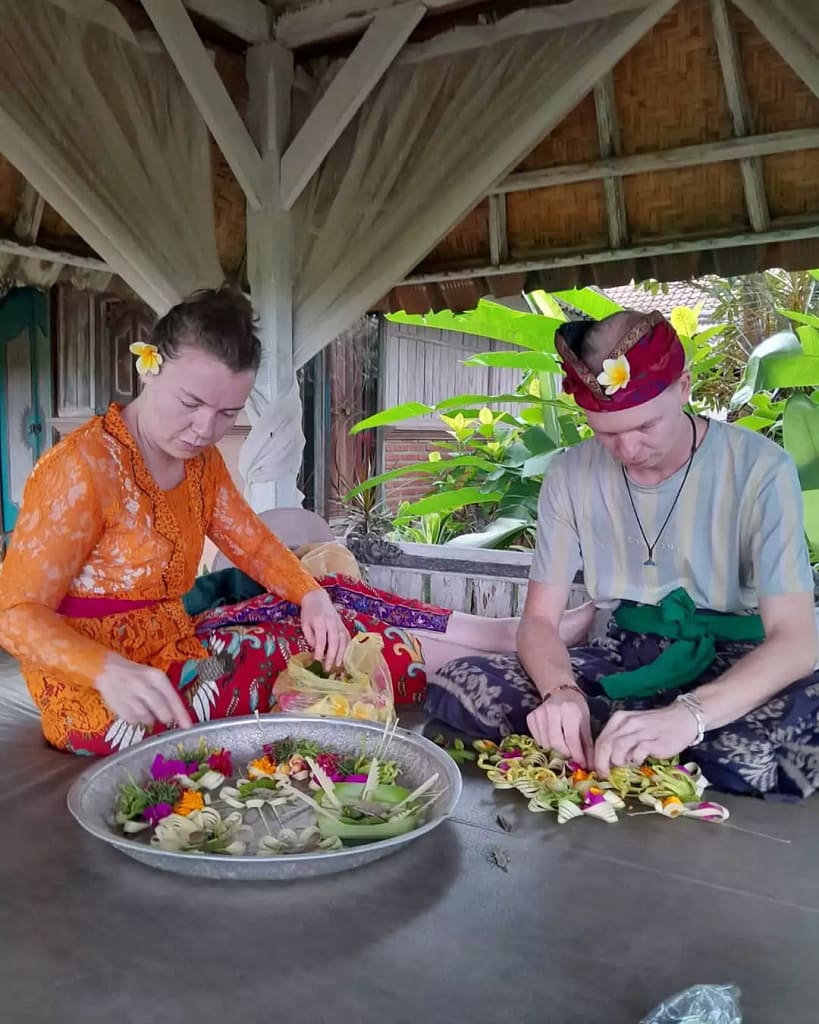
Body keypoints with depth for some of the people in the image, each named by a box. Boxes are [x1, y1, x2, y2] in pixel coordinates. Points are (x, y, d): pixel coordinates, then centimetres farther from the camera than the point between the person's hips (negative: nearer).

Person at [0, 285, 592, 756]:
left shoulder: (199, 460, 3)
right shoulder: (84, 467, -21)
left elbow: (254, 544, 8)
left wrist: (314, 597, -11)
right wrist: (111, 671, -38)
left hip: (173, 651, 7)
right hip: (102, 703, -7)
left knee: (330, 606, -2)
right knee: (325, 651, -15)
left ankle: (505, 633, 5)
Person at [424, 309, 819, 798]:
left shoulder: (759, 469, -14)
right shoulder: (572, 474, -4)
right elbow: (540, 617, -3)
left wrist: (688, 716, -38)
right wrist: (560, 690, -27)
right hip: (625, 656, 3)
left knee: (744, 757, -40)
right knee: (455, 687, -19)